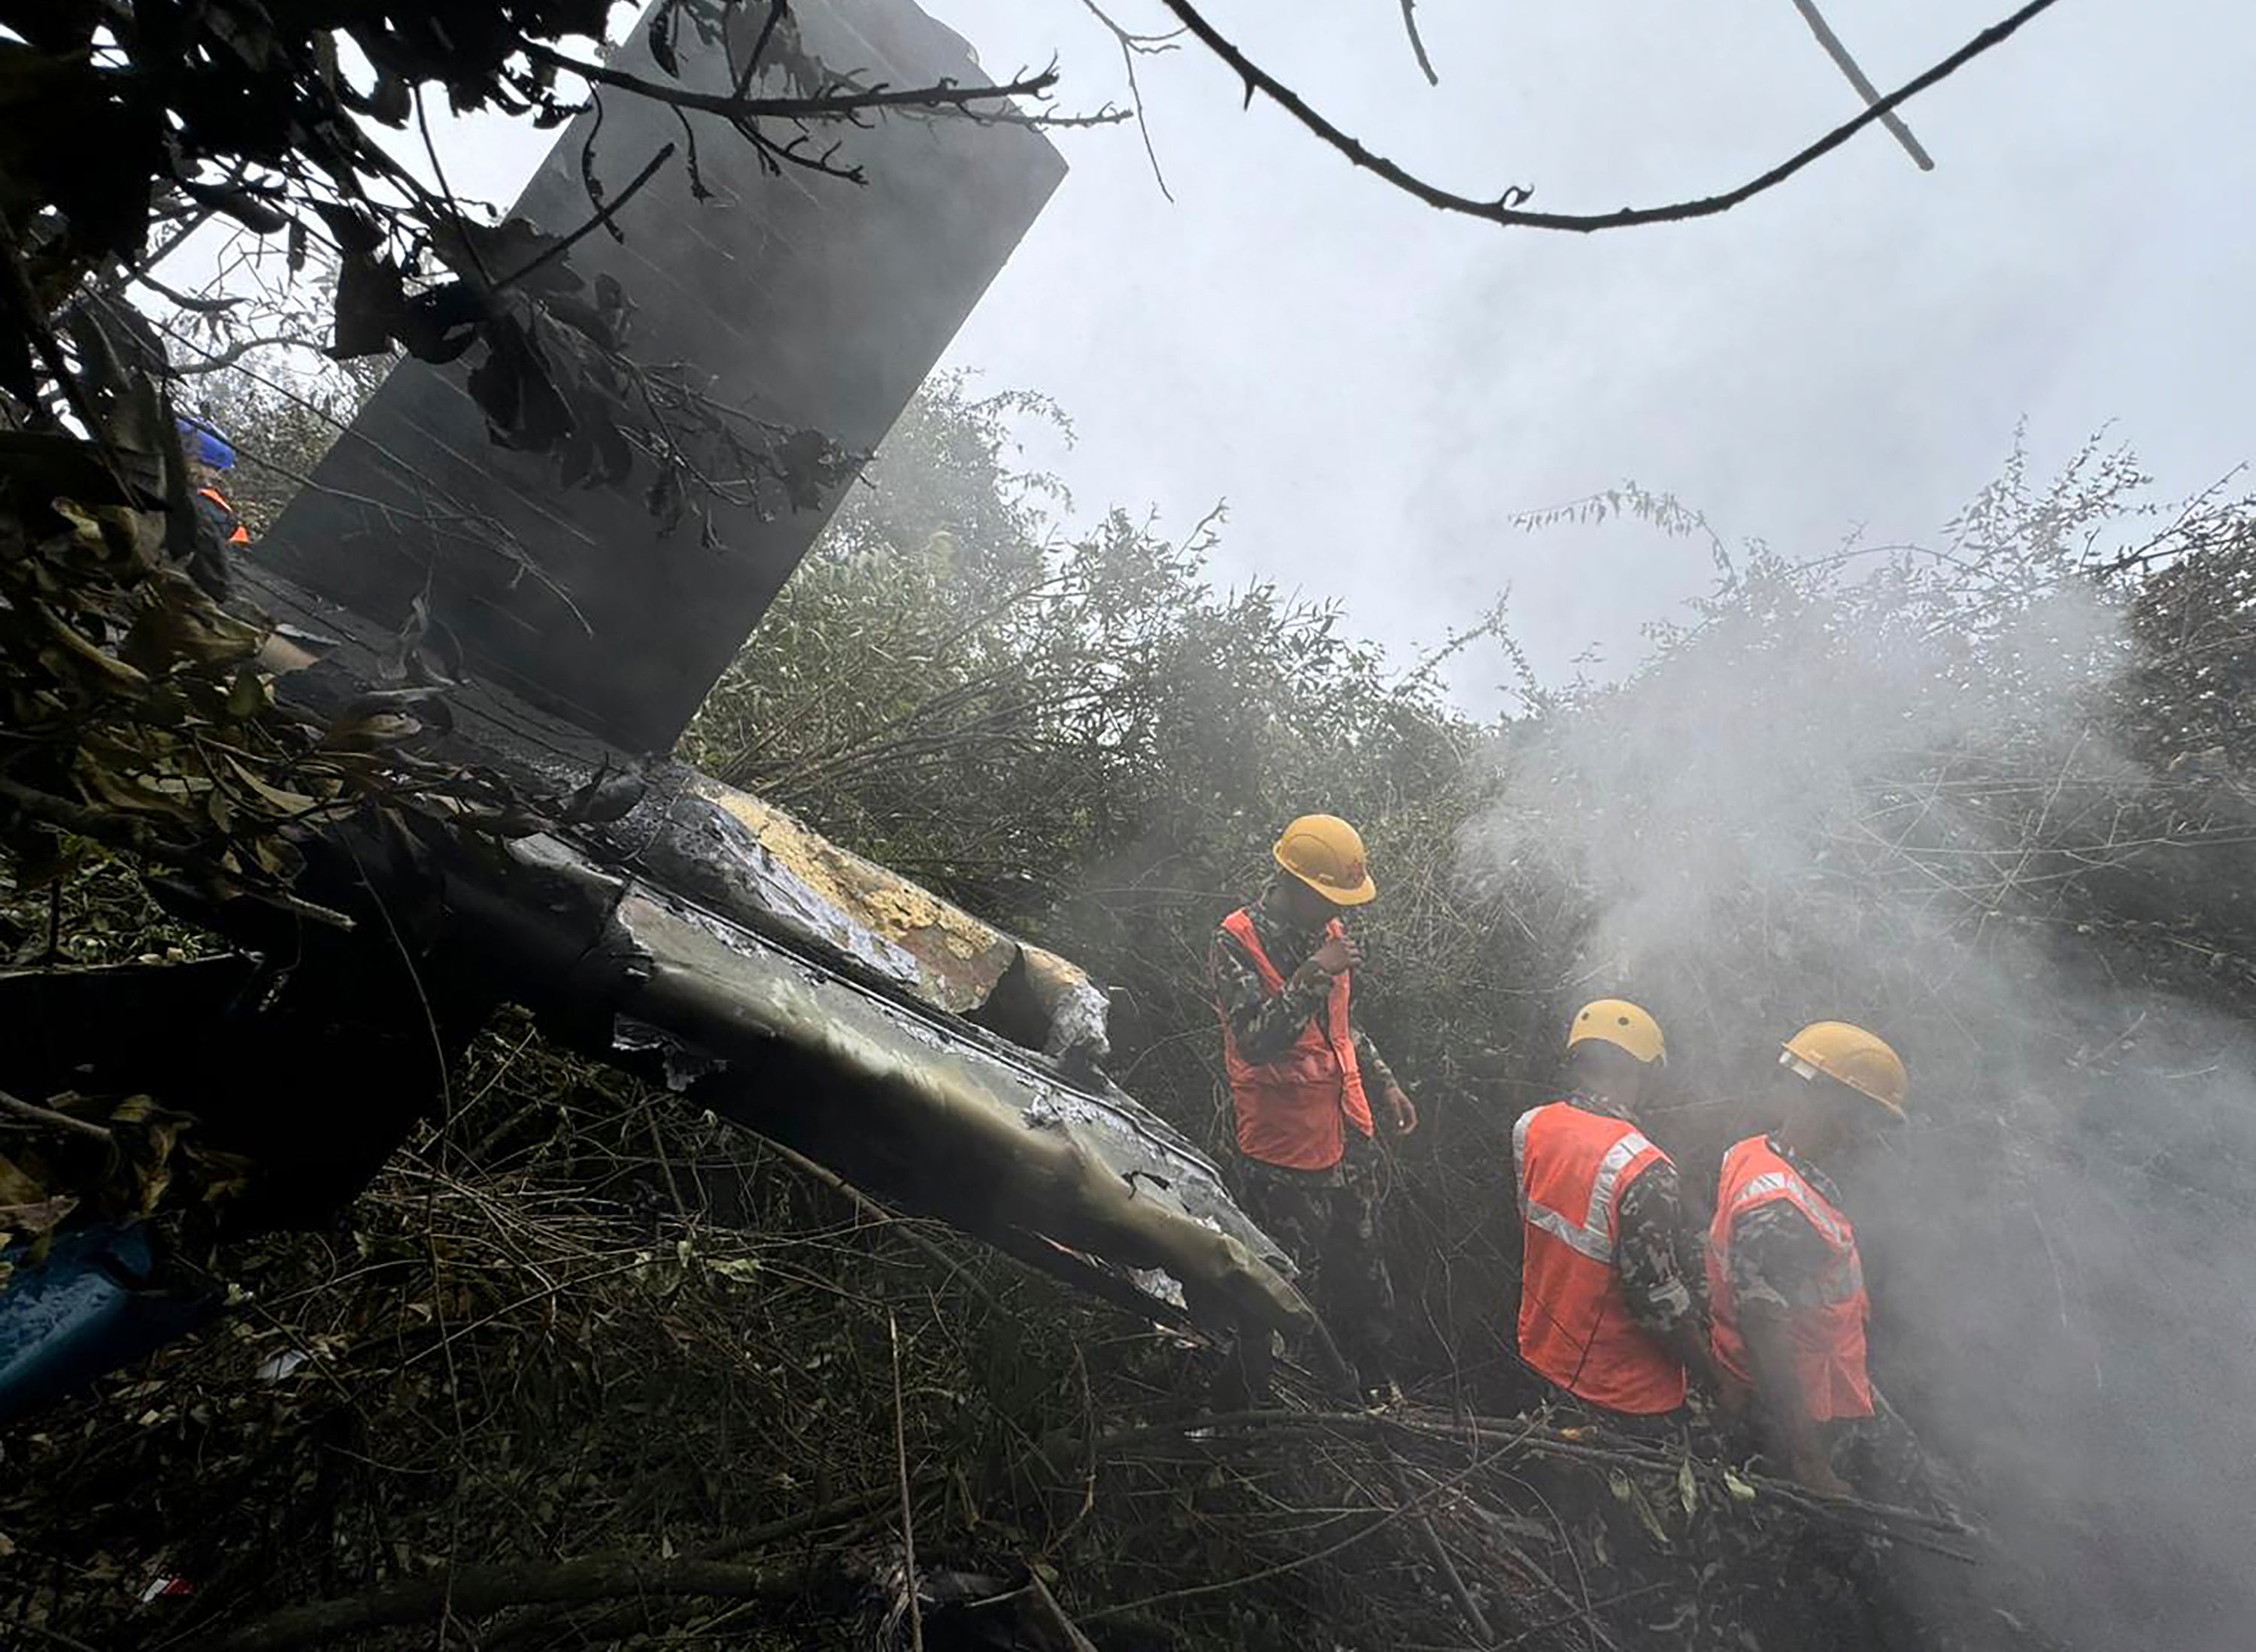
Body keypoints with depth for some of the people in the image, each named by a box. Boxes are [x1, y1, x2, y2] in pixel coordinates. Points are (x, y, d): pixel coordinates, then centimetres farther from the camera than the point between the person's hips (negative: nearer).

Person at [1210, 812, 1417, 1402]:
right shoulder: (1236, 945, -18)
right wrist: (1315, 974, -34)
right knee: (1300, 1286, 9)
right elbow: (1255, 1040, -30)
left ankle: (1376, 1381, 41)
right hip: (1284, 1153, -7)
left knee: (1364, 1270, 21)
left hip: (1349, 1135, 7)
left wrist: (1383, 1085, 17)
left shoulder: (1326, 931, 5)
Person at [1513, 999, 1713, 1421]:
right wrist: (1713, 1376, -9)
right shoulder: (1644, 1173, -32)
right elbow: (1661, 1302, -25)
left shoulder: (1529, 1128, -11)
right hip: (1622, 1394, -6)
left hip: (1540, 1354, 6)